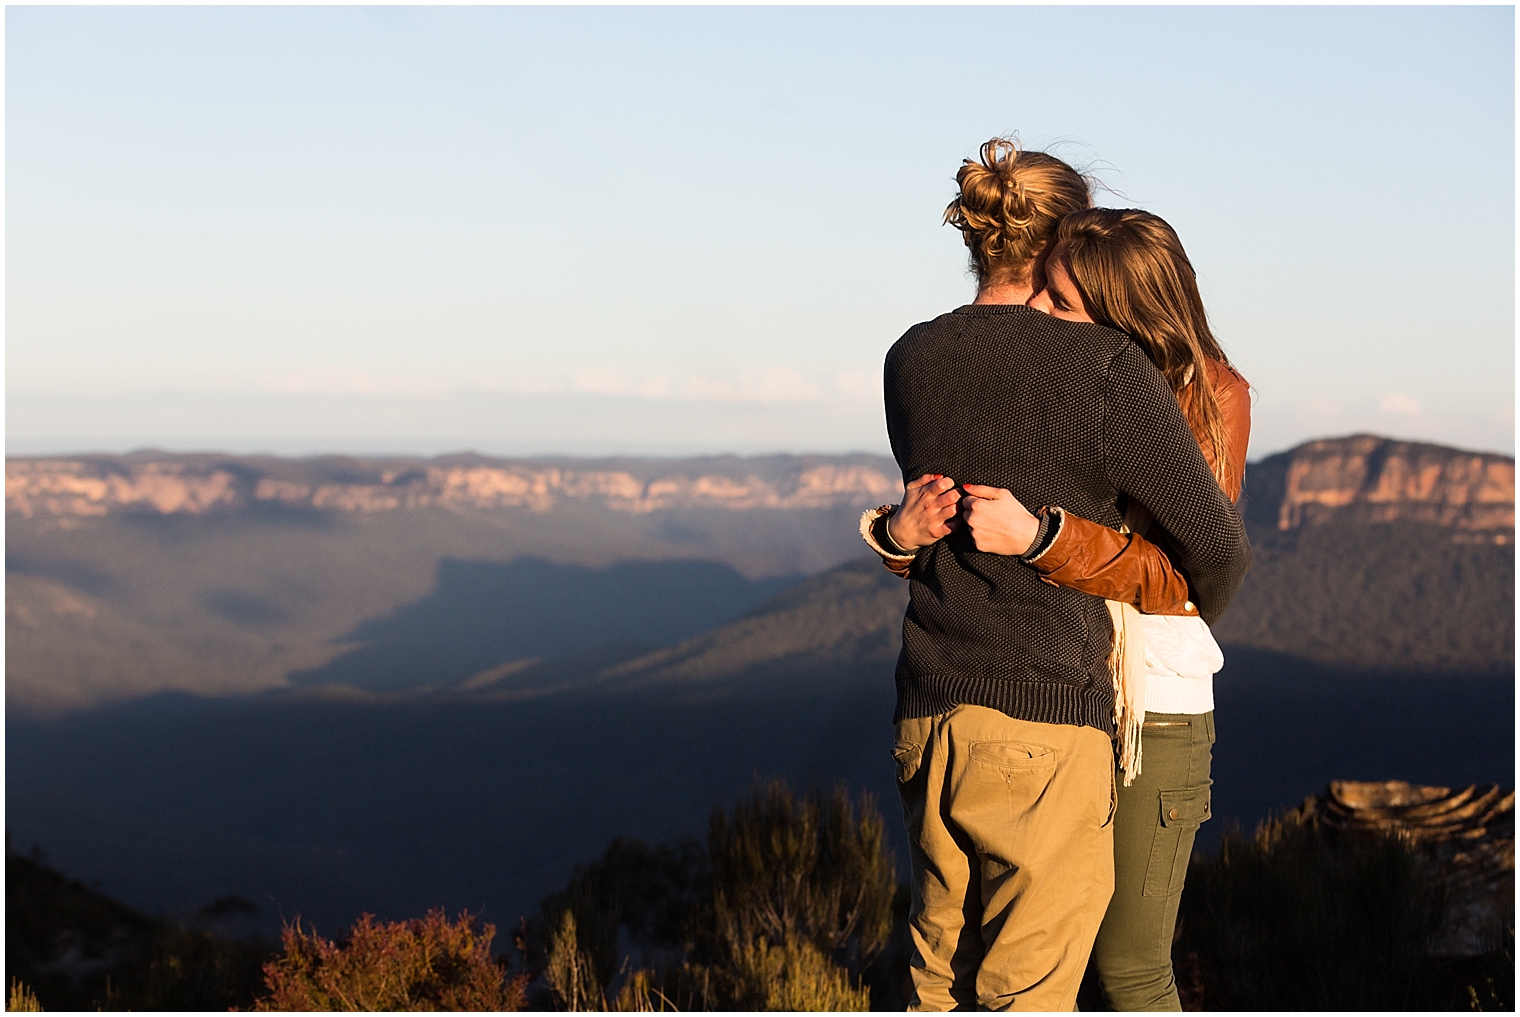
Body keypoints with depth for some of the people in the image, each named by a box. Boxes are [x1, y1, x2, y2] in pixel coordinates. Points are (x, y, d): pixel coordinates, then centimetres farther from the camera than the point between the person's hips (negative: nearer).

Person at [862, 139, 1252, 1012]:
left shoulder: (912, 361, 7)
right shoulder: (1106, 369, -10)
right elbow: (1217, 544, -3)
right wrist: (1198, 615, 18)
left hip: (930, 711, 6)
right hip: (1046, 713, -6)